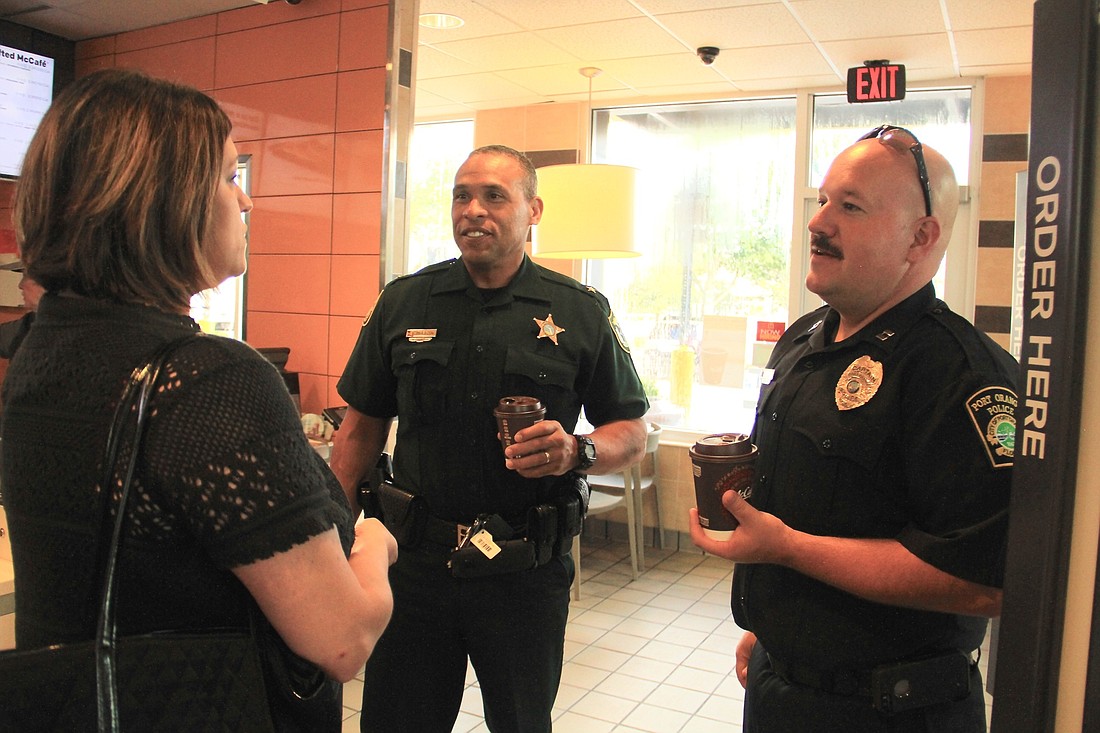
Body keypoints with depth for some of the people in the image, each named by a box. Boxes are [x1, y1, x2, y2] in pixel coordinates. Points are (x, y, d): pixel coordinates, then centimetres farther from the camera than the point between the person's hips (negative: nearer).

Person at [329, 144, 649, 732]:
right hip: (415, 557, 2)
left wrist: (576, 452, -20)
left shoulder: (580, 313, -3)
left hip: (526, 568, -1)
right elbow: (362, 425, 8)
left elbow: (631, 433, 2)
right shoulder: (403, 302, 3)